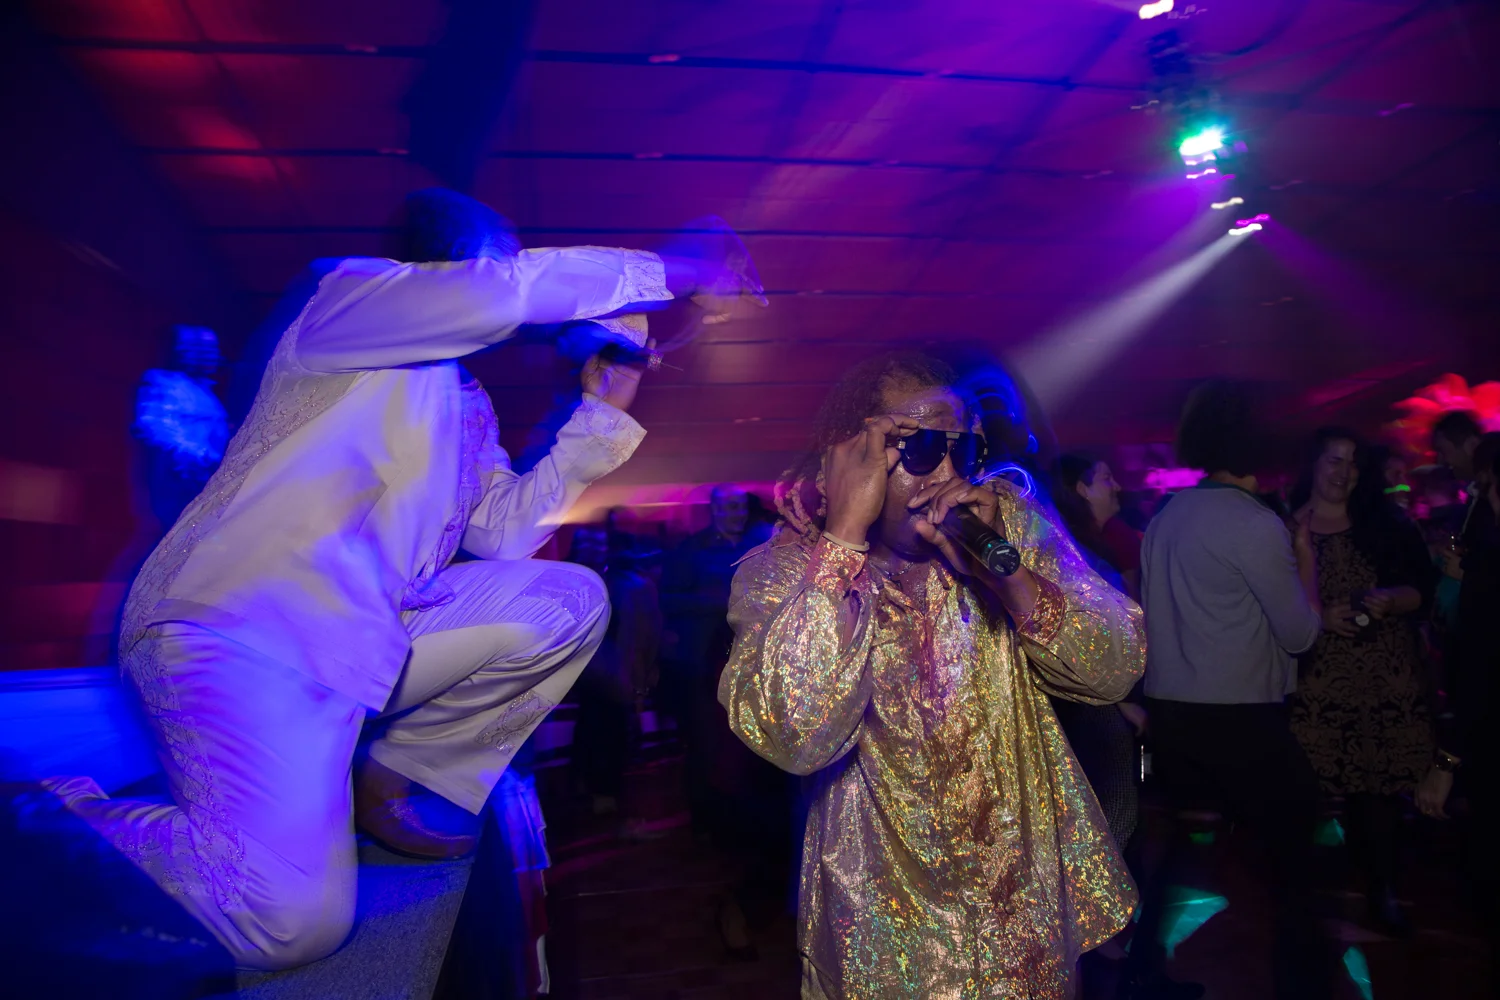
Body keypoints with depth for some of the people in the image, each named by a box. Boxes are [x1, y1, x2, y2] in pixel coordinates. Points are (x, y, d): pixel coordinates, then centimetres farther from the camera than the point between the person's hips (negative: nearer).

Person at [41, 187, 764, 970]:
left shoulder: (466, 405, 20)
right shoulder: (348, 295, -3)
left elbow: (501, 530, 10)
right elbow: (505, 290, -22)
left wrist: (599, 411, 10)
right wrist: (674, 275, -11)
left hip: (368, 637, 8)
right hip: (234, 629, -8)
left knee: (569, 601, -1)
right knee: (293, 921, -24)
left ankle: (396, 780, 9)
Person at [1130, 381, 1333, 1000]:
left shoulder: (1164, 519, 7)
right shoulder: (1255, 525, -13)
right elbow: (1301, 633, -7)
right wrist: (1306, 557, 4)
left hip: (1169, 713, 7)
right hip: (1240, 717, -7)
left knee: (1172, 844, 16)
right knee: (1293, 846, 11)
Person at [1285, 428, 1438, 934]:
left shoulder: (1385, 524, 10)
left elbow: (1424, 589, 8)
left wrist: (1389, 600, -11)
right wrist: (1321, 616, -14)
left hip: (1387, 677, 2)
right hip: (1317, 680, -2)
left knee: (1382, 782, 1)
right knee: (1318, 783, -4)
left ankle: (1383, 887, 15)